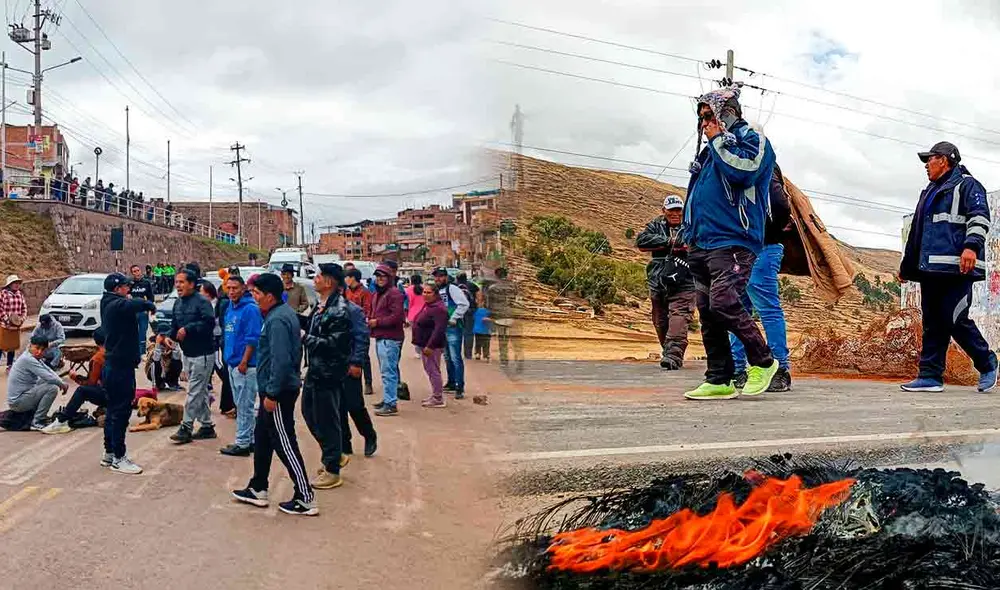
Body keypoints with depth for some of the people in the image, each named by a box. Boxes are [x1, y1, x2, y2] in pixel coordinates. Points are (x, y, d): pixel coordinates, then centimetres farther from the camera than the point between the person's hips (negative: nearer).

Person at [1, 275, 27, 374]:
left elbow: (24, 308, 12)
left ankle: (9, 367, 22)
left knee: (12, 347, 12)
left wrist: (22, 319, -2)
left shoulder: (20, 294, 7)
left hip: (16, 326, 5)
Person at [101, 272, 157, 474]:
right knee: (121, 412, -4)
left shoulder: (109, 304, 12)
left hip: (112, 365, 10)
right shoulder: (118, 305, -20)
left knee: (113, 410, 17)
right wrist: (151, 306, -12)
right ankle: (118, 459, 2)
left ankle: (109, 453, 26)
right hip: (122, 366, -10)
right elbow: (141, 304, -31)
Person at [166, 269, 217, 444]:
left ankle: (186, 428, 0)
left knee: (194, 392, -6)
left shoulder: (201, 302, -16)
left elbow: (209, 323, -28)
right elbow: (175, 324, 18)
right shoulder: (178, 303, 10)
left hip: (202, 354, -9)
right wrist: (169, 336, -1)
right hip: (187, 353, 9)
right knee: (201, 391, 15)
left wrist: (188, 329, -26)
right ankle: (207, 426, 23)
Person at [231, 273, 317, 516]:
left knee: (284, 444, -4)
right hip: (276, 389, 11)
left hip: (279, 392, -11)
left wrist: (272, 393, -23)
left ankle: (305, 499, 2)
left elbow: (280, 360, -27)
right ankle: (258, 489, 31)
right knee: (262, 438, 19)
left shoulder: (277, 320, -21)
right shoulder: (282, 312, 11)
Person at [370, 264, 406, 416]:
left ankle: (390, 404, -9)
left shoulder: (394, 293, -12)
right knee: (385, 371, 17)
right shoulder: (377, 293, 19)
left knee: (388, 372, -10)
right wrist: (370, 320, 7)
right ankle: (387, 399, 26)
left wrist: (377, 322, -14)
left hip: (390, 339, -10)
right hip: (380, 337, 10)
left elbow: (397, 316, -20)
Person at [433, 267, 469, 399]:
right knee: (447, 357, 17)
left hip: (453, 328, -9)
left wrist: (453, 318, -17)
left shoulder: (452, 289, -10)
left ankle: (460, 387, -8)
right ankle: (451, 383, 29)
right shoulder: (436, 290, 15)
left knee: (455, 358, -10)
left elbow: (464, 304, -19)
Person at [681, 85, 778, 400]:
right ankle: (719, 381, 10)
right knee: (707, 314, 5)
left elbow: (743, 171, -19)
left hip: (732, 242, -8)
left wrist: (718, 140, -6)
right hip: (701, 244, 9)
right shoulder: (712, 148, 24)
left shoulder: (752, 138, 1)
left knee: (723, 303, -23)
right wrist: (689, 232, 22)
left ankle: (763, 361, -4)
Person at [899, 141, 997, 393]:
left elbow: (980, 217, -13)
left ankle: (987, 363, 10)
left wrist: (972, 246, -29)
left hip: (956, 268, -8)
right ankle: (931, 376, 4)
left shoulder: (967, 185, 2)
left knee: (954, 320, -11)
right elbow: (916, 233, 30)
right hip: (930, 269, 8)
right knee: (932, 324, 4)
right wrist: (906, 266, 30)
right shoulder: (930, 192, 28)